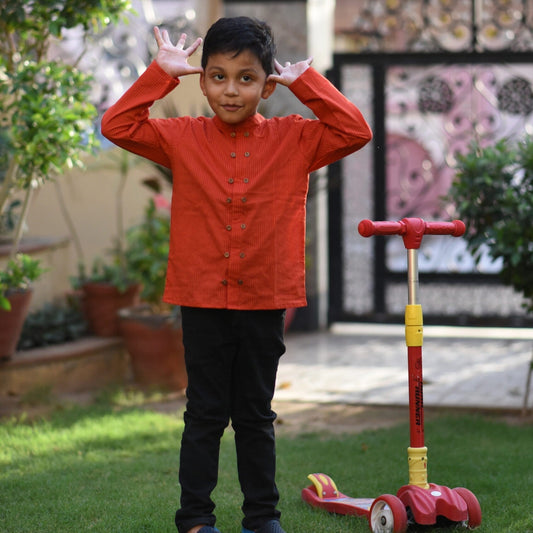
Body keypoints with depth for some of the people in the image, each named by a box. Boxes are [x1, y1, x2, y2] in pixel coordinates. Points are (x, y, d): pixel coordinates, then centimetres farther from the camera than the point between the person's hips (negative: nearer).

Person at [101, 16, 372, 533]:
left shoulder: (293, 139, 1)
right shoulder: (183, 139, 0)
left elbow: (355, 132, -8)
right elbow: (117, 125, -6)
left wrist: (306, 81, -8)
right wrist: (161, 73, -7)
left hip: (265, 300, 1)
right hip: (202, 300, -1)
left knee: (256, 414, 12)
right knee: (205, 413, 6)